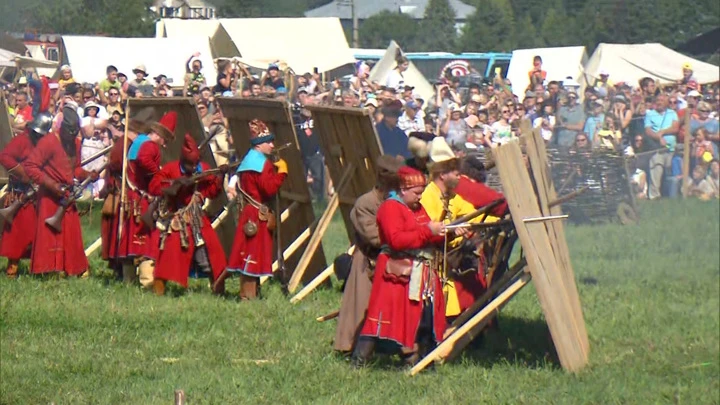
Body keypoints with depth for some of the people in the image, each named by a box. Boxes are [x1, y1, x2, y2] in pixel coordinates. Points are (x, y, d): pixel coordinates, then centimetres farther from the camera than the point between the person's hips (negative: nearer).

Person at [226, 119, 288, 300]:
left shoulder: (248, 160, 16)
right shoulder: (262, 163, -15)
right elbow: (270, 189, -23)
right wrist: (281, 172, -14)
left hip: (248, 212, 10)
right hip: (258, 216, -10)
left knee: (247, 254, 11)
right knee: (255, 253, -7)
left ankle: (246, 293, 14)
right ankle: (249, 295, -7)